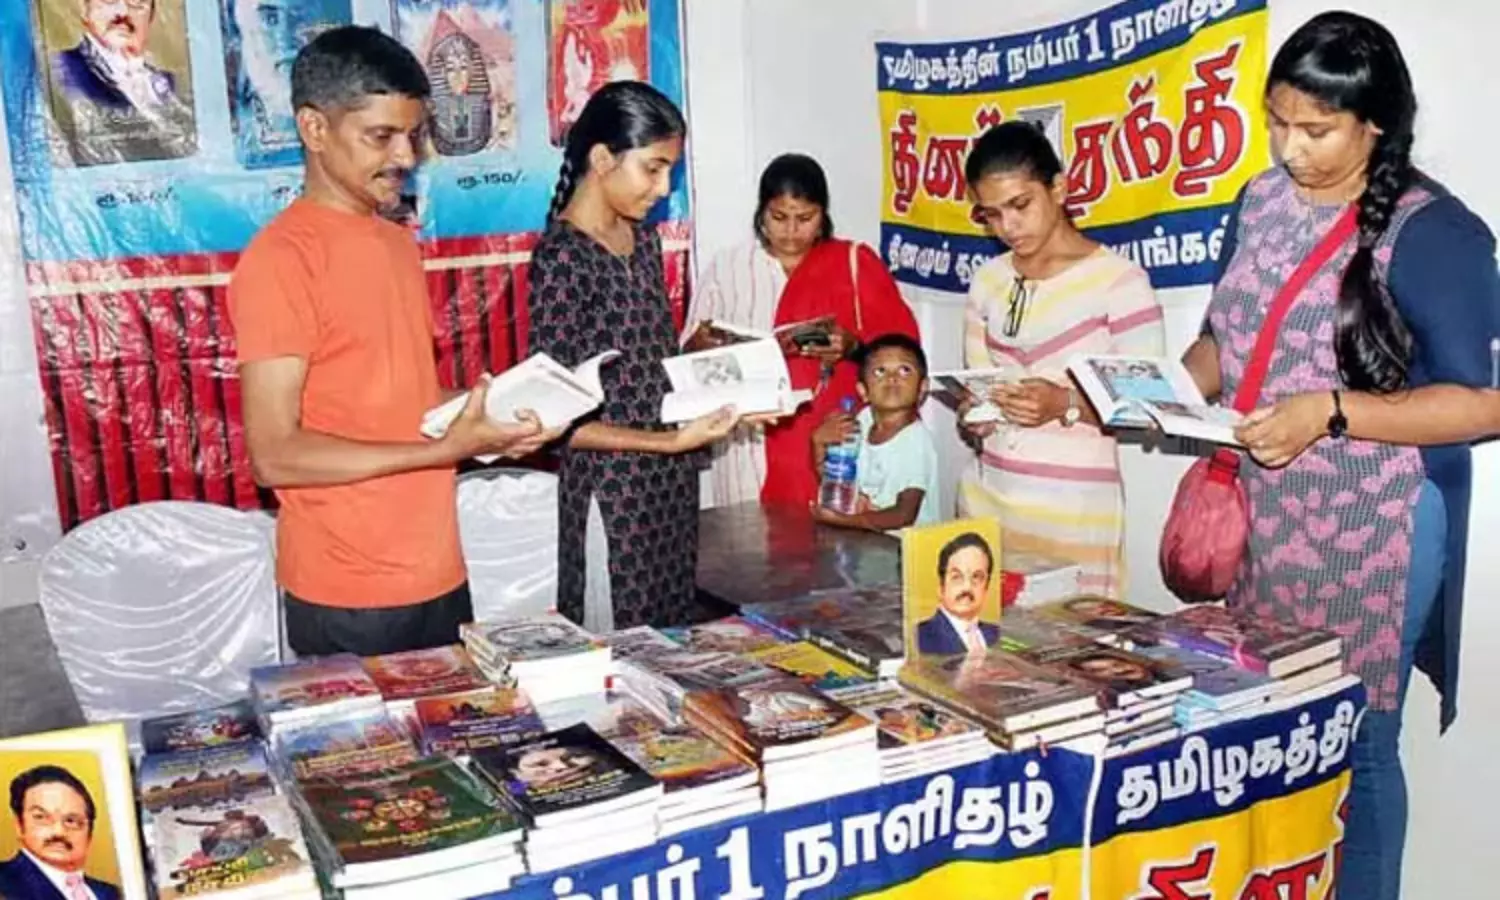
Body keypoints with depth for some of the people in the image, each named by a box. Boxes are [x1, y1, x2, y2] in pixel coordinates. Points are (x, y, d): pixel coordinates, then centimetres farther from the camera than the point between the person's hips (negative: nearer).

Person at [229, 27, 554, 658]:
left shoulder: (398, 243, 11)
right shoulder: (280, 258, -14)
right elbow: (275, 454, -18)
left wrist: (488, 417, 0)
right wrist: (447, 450, -21)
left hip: (436, 574, 8)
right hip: (347, 593, -7)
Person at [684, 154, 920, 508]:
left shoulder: (855, 262, 6)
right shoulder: (727, 266, 8)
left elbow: (902, 340, 1)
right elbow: (691, 352, 6)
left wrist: (852, 346, -17)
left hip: (833, 444, -1)